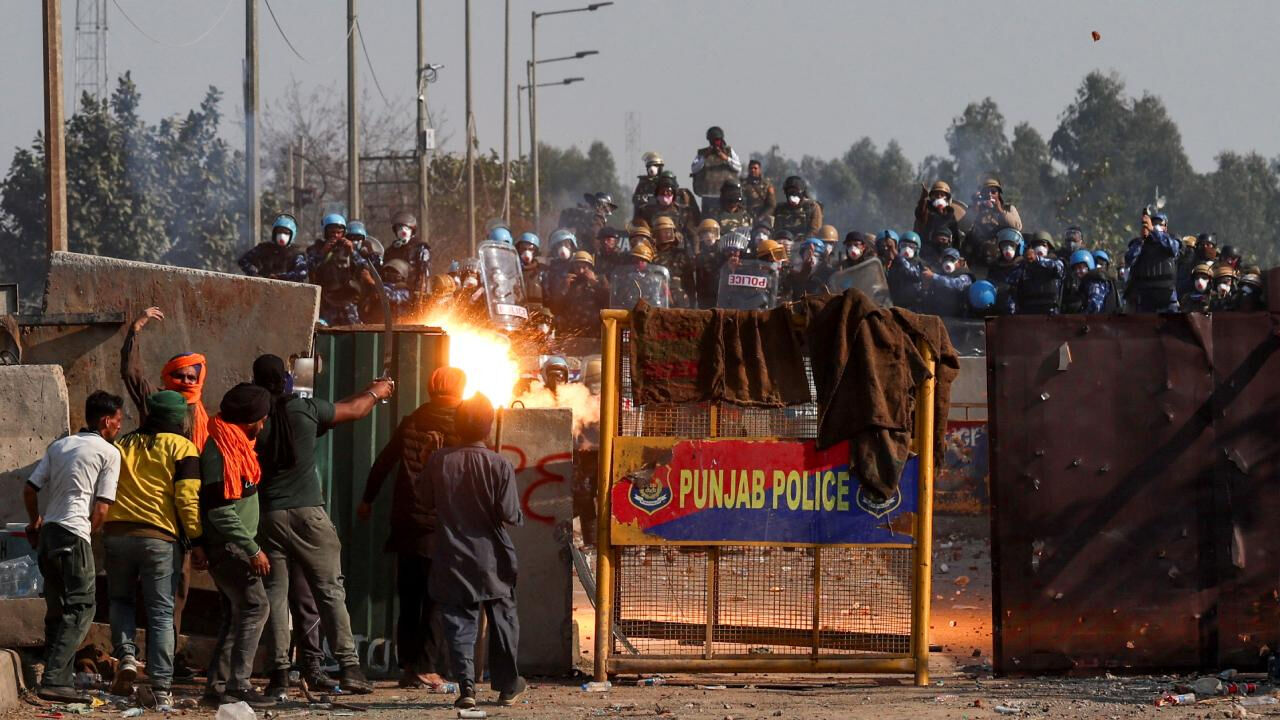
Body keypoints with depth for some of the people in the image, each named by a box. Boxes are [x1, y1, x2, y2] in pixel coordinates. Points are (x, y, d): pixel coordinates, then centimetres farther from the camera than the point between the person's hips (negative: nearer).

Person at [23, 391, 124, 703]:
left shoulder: (59, 446, 17)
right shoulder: (108, 452, -2)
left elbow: (30, 489, 13)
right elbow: (102, 508, -8)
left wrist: (35, 523, 29)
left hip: (47, 534, 7)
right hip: (74, 533, -7)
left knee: (57, 609, 14)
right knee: (81, 608, -6)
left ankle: (58, 681, 14)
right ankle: (54, 680, -18)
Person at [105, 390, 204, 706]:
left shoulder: (122, 445, 14)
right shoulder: (182, 448, 1)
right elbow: (187, 498, -6)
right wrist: (197, 542, -3)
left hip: (116, 534, 3)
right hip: (160, 538, -3)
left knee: (121, 600, 22)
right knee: (161, 614, 2)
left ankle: (126, 656, -1)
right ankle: (162, 688, -2)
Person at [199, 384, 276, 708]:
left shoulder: (236, 447, 14)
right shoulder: (220, 451, -18)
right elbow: (220, 511, -23)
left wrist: (250, 546, 21)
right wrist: (253, 550, -22)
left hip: (232, 547, 10)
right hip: (226, 546, -10)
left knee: (236, 613, 10)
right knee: (254, 606, -13)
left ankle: (218, 685, 11)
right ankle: (238, 684, -16)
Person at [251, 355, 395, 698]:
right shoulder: (304, 409, -3)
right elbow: (353, 411, 13)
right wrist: (376, 392, 33)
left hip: (267, 516, 1)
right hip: (307, 513, -1)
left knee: (274, 593, 6)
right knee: (330, 590, 4)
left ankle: (279, 670, 0)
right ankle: (349, 666, -2)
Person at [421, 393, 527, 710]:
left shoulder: (438, 462, -5)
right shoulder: (499, 465, -12)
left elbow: (427, 504, 6)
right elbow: (509, 514, -13)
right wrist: (519, 515, 7)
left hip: (452, 561, 1)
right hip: (492, 561, -1)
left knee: (459, 624, 3)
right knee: (502, 620, 14)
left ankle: (466, 686, -8)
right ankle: (508, 686, 22)